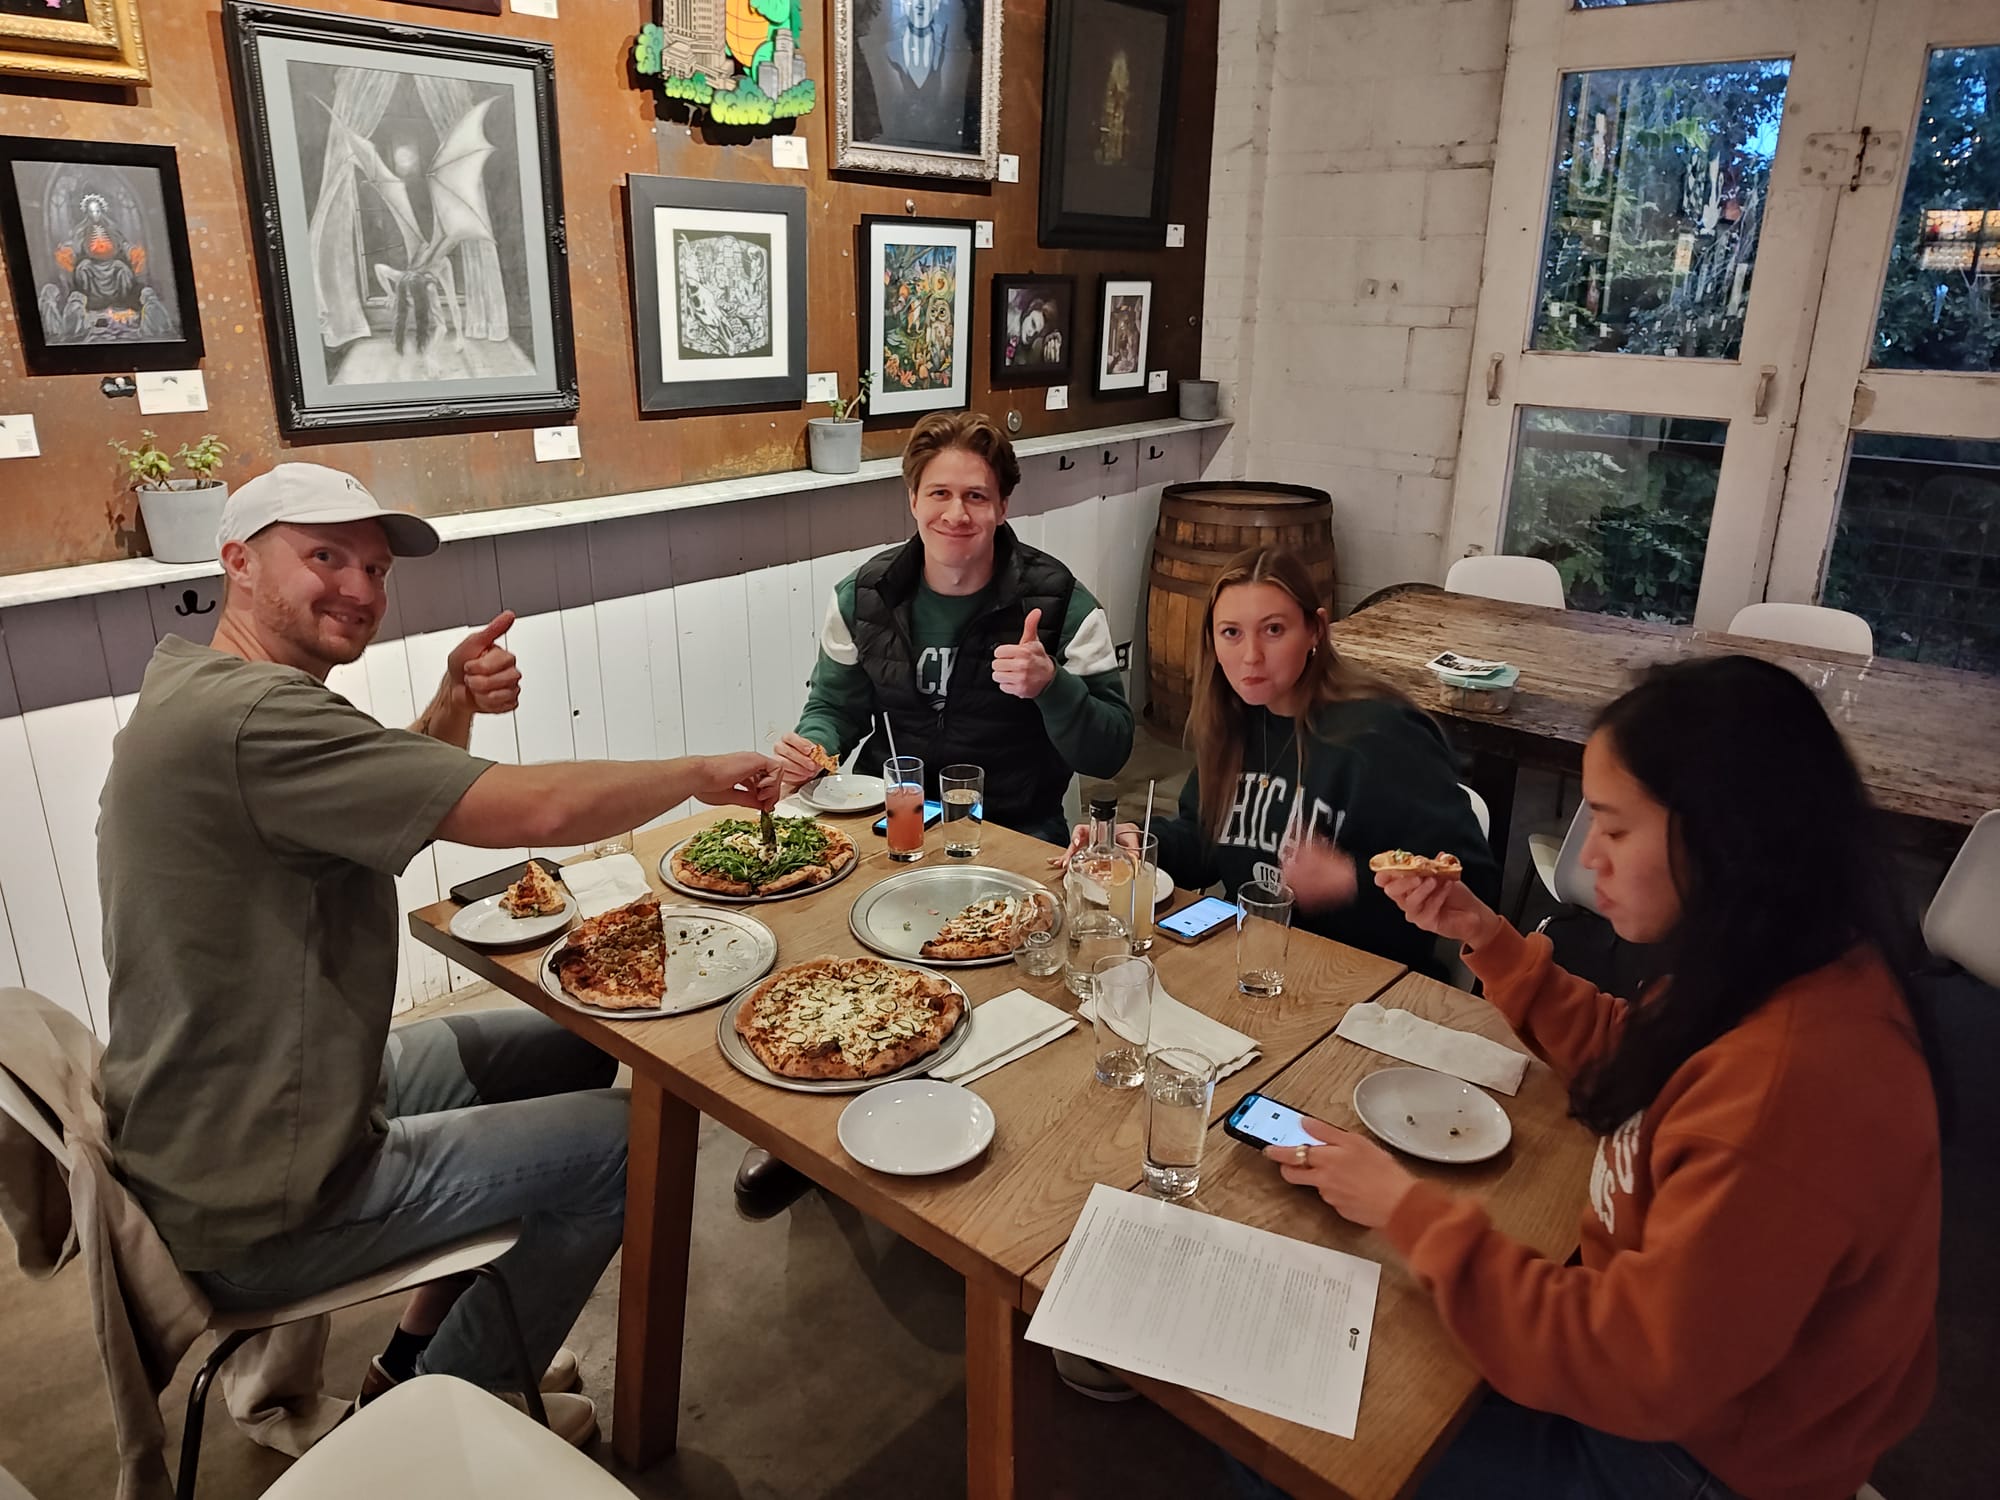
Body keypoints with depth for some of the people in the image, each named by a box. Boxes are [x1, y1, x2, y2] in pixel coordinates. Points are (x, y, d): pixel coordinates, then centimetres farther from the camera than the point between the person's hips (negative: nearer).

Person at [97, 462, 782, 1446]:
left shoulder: (195, 689, 5)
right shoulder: (251, 717, -29)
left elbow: (396, 808, 13)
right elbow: (532, 810, -33)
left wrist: (452, 708, -8)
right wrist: (701, 773, -16)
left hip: (208, 1124, 10)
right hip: (254, 1216, -10)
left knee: (573, 1046, 17)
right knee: (629, 1141, -4)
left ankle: (421, 1356, 29)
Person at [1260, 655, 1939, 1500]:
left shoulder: (1787, 1085, -38)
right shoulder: (1793, 970, -8)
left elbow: (1641, 1375, -31)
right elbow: (1625, 1058, 11)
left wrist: (1408, 1211, -24)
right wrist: (1485, 937, 0)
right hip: (1657, 1345, 8)